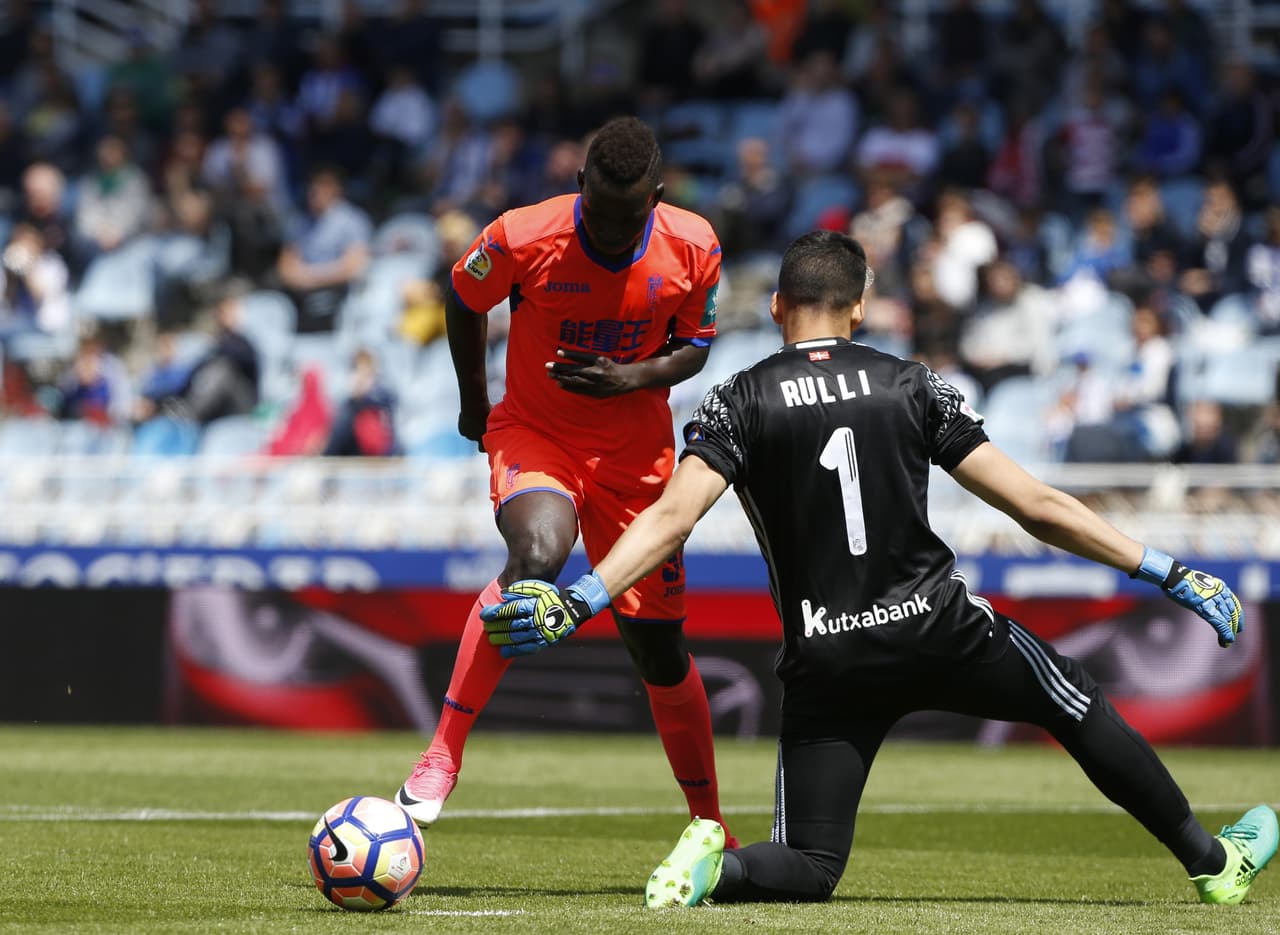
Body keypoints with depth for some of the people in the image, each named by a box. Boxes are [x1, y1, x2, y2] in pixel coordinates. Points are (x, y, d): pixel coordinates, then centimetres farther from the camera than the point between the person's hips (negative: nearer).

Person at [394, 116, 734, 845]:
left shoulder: (693, 248, -13)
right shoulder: (523, 238, -19)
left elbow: (695, 346, 2)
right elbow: (464, 301, 1)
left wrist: (630, 378, -18)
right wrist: (474, 403, 11)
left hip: (635, 450, 3)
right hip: (534, 434, -3)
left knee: (659, 642, 7)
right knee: (537, 554, -35)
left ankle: (711, 831, 23)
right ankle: (444, 754, -30)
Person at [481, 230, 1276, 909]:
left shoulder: (739, 404, 1)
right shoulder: (913, 387, 3)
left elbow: (671, 519, -15)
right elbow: (1037, 508, 0)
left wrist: (578, 602, -19)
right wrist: (1171, 575, 5)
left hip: (826, 664, 0)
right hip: (938, 631, 0)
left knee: (809, 869, 6)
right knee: (1081, 707, 25)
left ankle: (713, 869, -27)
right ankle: (1212, 863, 31)